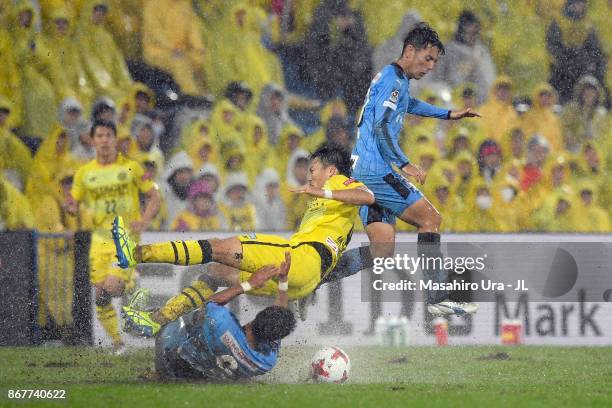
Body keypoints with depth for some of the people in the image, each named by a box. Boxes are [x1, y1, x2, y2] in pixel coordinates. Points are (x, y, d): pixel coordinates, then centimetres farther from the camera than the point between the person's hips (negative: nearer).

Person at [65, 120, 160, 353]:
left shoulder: (130, 167, -2)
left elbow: (154, 197, 2)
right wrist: (71, 207, -14)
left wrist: (144, 222, -14)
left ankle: (132, 282, 13)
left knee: (113, 286, -21)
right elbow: (74, 203, 11)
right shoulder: (85, 173, 5)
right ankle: (117, 342, 14)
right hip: (100, 238, 3)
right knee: (101, 295, -2)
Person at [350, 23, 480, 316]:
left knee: (384, 246, 4)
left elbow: (408, 104, 45)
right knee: (430, 218, -7)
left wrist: (448, 114, 49)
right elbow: (381, 127, -20)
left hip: (364, 172, 10)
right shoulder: (393, 80, -11)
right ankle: (436, 298, -10)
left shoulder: (396, 80, 21)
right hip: (378, 170, -10)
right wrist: (404, 164, -20)